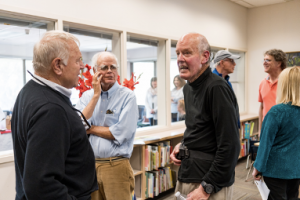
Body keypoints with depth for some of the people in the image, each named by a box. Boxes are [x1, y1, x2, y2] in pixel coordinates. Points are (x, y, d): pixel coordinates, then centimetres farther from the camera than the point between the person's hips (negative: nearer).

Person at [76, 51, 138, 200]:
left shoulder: (127, 96, -7)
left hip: (116, 167, -3)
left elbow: (122, 133, -17)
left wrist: (90, 128, -5)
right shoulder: (87, 96, 7)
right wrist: (96, 95, -9)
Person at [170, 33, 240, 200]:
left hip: (210, 185, -8)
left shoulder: (217, 88, -19)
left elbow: (230, 147, -22)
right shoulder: (188, 87, 8)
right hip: (186, 177, 8)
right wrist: (183, 145, 4)